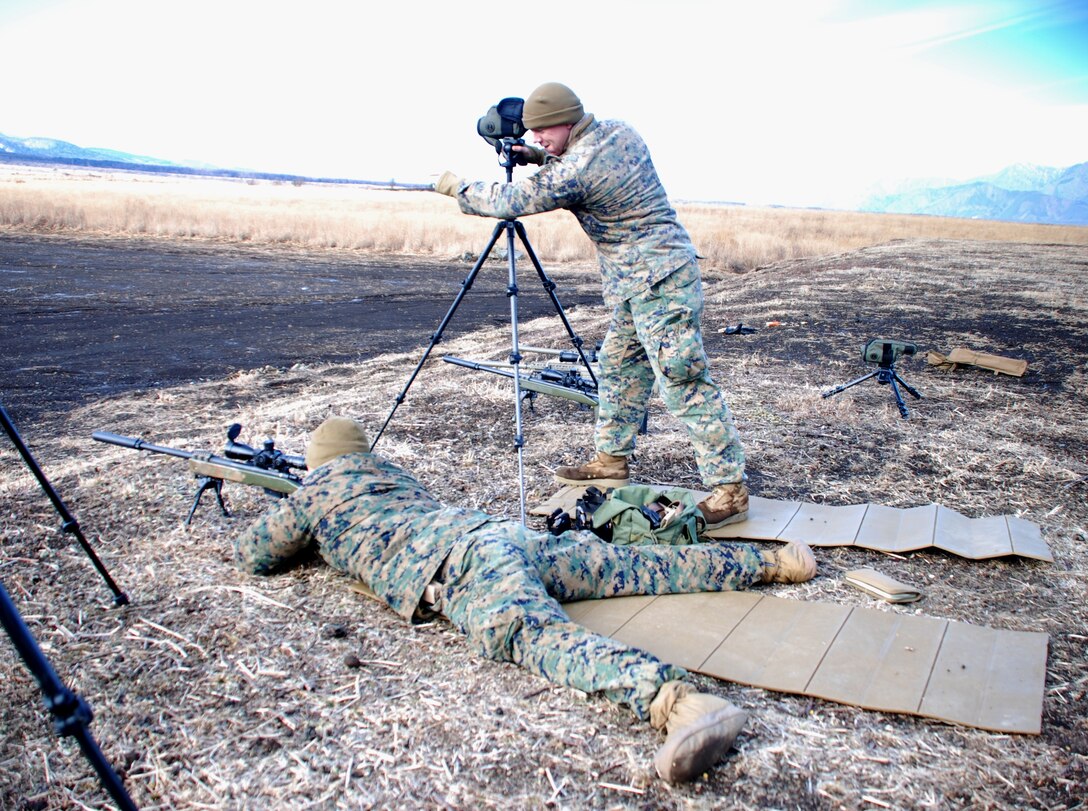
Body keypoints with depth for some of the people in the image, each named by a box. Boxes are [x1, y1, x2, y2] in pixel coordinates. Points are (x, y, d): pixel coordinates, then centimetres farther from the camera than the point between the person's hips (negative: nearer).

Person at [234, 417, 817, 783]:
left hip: (456, 561, -8)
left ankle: (670, 698, -61)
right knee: (638, 567, 12)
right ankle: (769, 562, 14)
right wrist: (326, 536, 62)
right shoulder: (386, 469, 37)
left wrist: (298, 535, 45)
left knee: (531, 633, -34)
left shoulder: (313, 493, 18)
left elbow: (251, 556, 26)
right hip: (505, 533, 8)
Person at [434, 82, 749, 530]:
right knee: (617, 366, 17)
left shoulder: (574, 171, -20)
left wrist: (457, 186, 7)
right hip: (641, 281, 10)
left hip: (659, 283, -10)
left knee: (683, 382, -10)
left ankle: (729, 488, -4)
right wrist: (542, 157, 11)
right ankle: (611, 460, 28)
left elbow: (508, 202, -9)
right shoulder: (619, 131, 7)